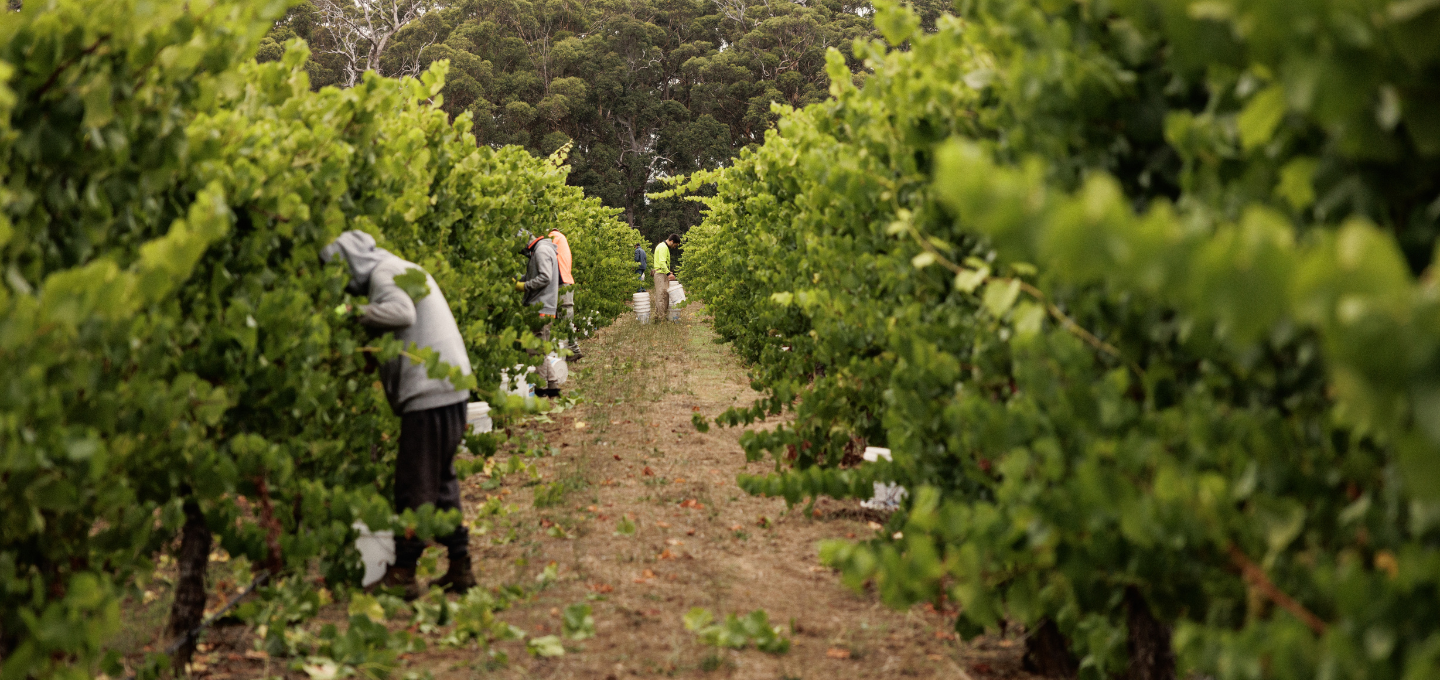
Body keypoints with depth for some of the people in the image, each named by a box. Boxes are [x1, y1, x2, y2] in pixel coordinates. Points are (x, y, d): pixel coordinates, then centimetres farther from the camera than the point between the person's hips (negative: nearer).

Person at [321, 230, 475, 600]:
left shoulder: (384, 273, -9)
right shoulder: (403, 269, 22)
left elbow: (401, 312, -28)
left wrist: (357, 314, -17)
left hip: (430, 392, -10)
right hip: (448, 390, 10)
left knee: (414, 484, -3)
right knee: (440, 481, 17)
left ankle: (402, 573, 4)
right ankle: (460, 566, 21)